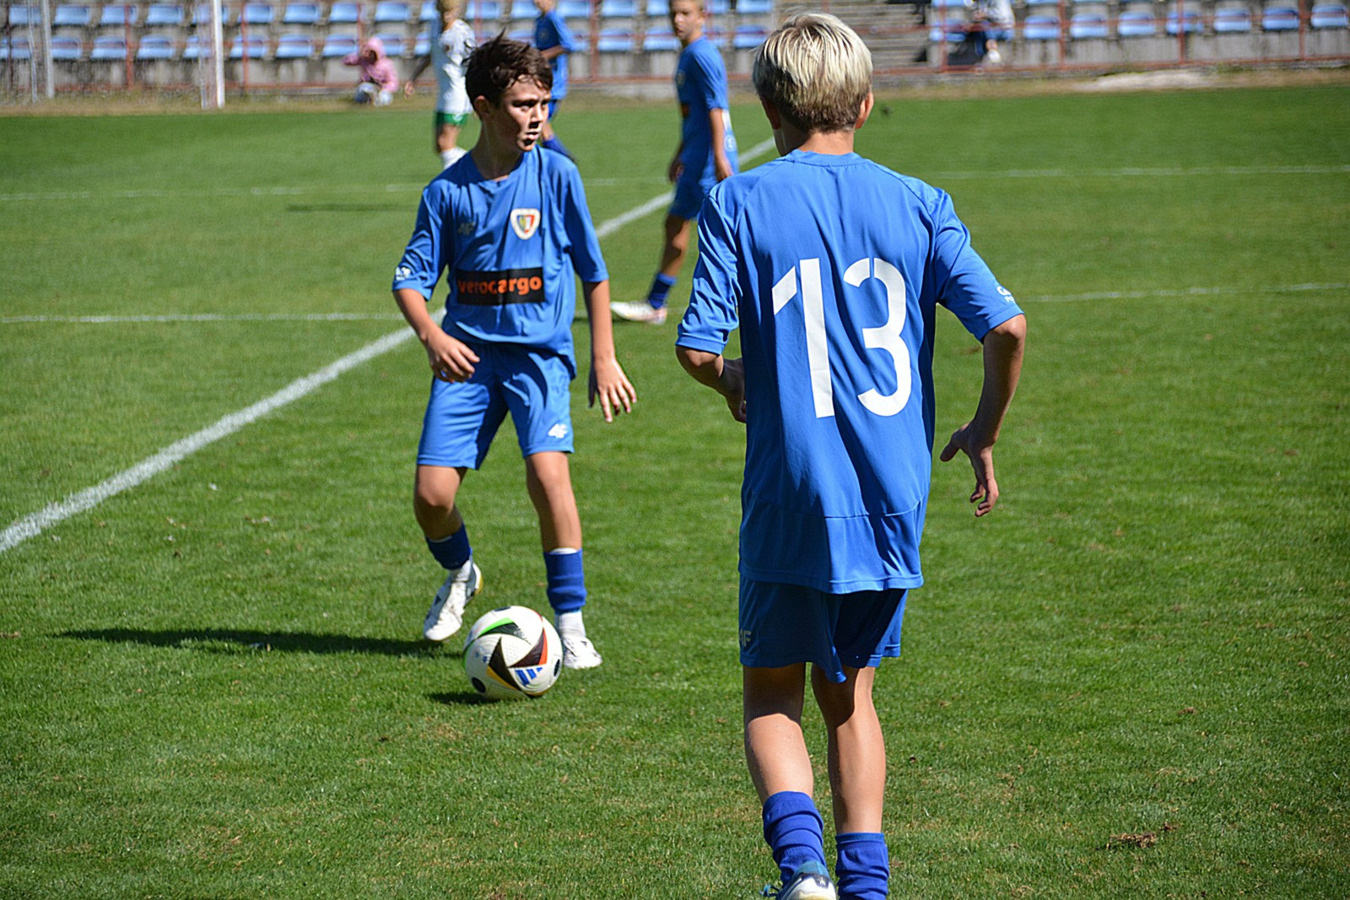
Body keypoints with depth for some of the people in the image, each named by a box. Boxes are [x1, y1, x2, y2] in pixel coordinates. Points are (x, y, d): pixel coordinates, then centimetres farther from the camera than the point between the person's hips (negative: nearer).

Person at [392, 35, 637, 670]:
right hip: (467, 354, 2)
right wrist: (433, 337, -19)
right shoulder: (448, 191, 0)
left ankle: (570, 624, -11)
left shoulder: (555, 175, -2)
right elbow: (411, 279, 1)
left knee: (548, 471, -24)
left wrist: (604, 359, 3)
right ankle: (459, 574, 29)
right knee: (431, 495, -7)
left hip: (539, 352, -2)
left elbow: (594, 272, 6)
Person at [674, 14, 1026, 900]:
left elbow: (697, 348, -9)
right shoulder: (919, 204, 3)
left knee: (772, 693, 11)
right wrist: (984, 434, 10)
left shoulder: (739, 204, -3)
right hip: (893, 495, 3)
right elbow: (1008, 327, -6)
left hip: (793, 495, -3)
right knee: (849, 692, 19)